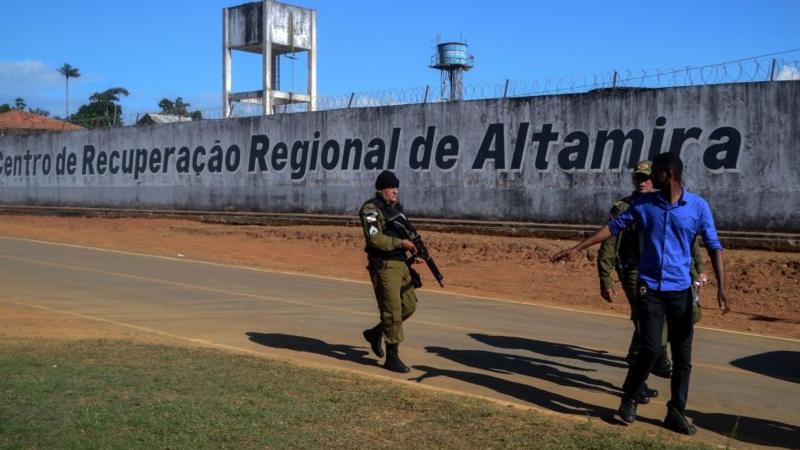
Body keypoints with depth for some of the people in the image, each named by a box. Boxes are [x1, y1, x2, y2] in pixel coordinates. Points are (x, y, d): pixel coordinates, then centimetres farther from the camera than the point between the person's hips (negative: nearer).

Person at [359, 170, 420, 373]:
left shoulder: (397, 208, 16)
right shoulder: (371, 209, -10)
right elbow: (374, 239, -21)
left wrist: (413, 243, 8)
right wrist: (401, 243, -21)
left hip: (400, 263, 9)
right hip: (383, 265, -9)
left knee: (409, 306, 12)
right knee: (393, 310, -7)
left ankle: (375, 333, 29)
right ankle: (392, 358, 3)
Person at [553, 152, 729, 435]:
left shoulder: (698, 206, -3)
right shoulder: (644, 203, 2)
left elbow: (714, 247, -3)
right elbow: (614, 227, 6)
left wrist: (721, 286, -15)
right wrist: (577, 248, 1)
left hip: (680, 290, 1)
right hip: (650, 288, 0)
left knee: (683, 355, 4)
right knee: (651, 349, -8)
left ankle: (676, 413, 16)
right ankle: (629, 399, 15)